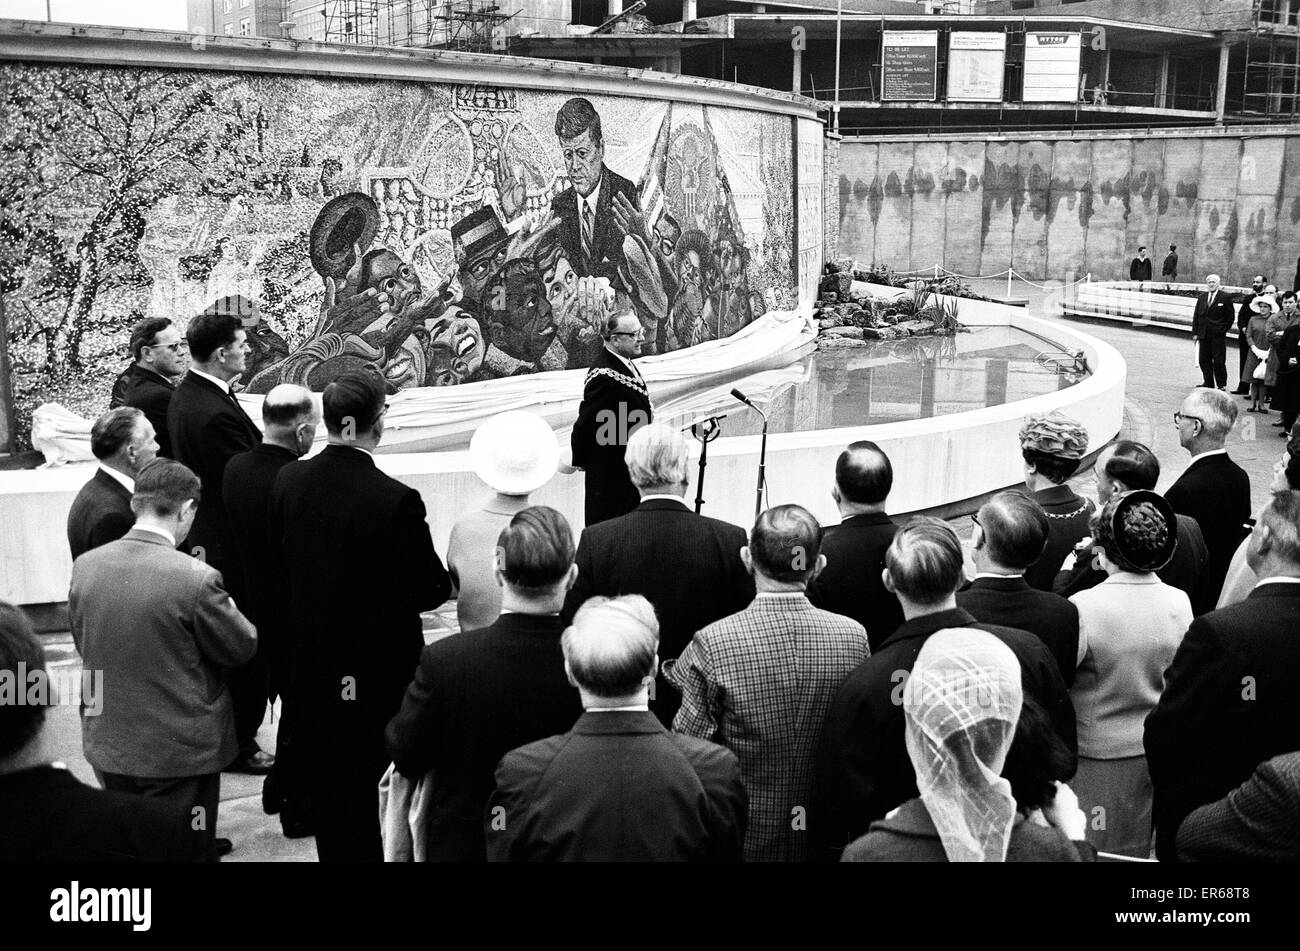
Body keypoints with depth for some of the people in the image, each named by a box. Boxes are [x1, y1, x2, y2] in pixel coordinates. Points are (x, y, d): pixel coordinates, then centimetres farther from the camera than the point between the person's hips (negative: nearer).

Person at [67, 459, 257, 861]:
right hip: (179, 752, -5)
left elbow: (82, 640, 8)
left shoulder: (84, 567, -6)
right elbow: (242, 648, -10)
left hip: (107, 747, 5)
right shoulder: (197, 578, -23)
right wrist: (228, 610, 8)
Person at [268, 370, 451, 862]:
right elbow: (431, 590, -17)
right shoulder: (394, 500, -24)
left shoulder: (288, 481, -7)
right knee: (375, 791, 12)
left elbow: (278, 567, 5)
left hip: (312, 666, 5)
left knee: (326, 787, 18)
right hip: (378, 670, -5)